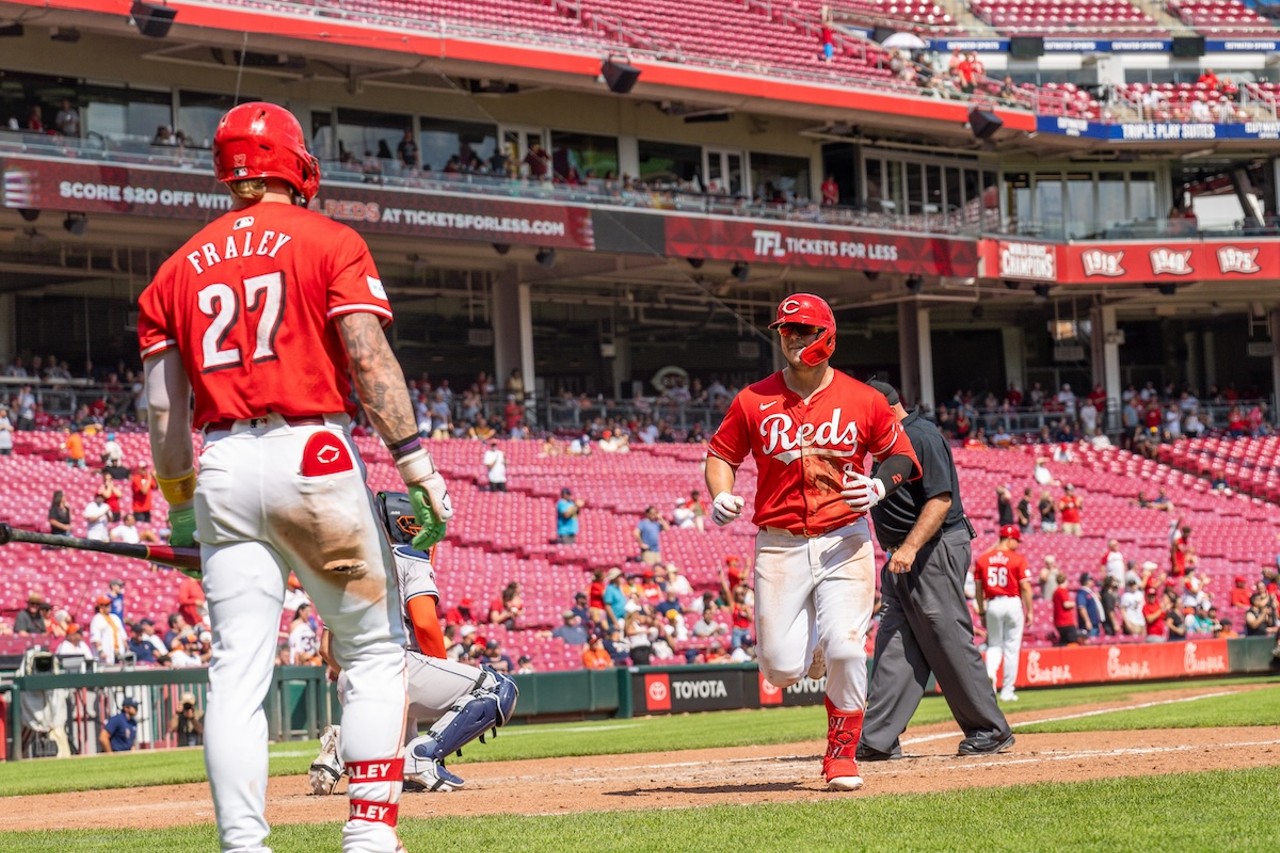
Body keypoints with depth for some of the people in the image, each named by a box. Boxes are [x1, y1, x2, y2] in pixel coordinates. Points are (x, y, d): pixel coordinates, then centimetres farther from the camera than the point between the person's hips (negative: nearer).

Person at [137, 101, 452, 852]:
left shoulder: (180, 268, 14)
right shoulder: (330, 242, 2)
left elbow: (164, 409, 10)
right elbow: (369, 359, -10)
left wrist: (180, 506, 19)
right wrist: (418, 464, -12)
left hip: (221, 468, 4)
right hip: (313, 454, -4)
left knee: (238, 671, 1)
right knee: (375, 651, 6)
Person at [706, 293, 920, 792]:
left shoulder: (863, 401, 1)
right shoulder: (754, 401, 2)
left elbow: (903, 456, 10)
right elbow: (721, 454, 11)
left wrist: (880, 485, -11)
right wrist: (721, 495, -10)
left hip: (844, 542, -1)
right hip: (779, 544, 1)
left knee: (845, 649, -15)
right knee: (780, 667, -4)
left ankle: (842, 754, 6)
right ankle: (808, 635, 36)